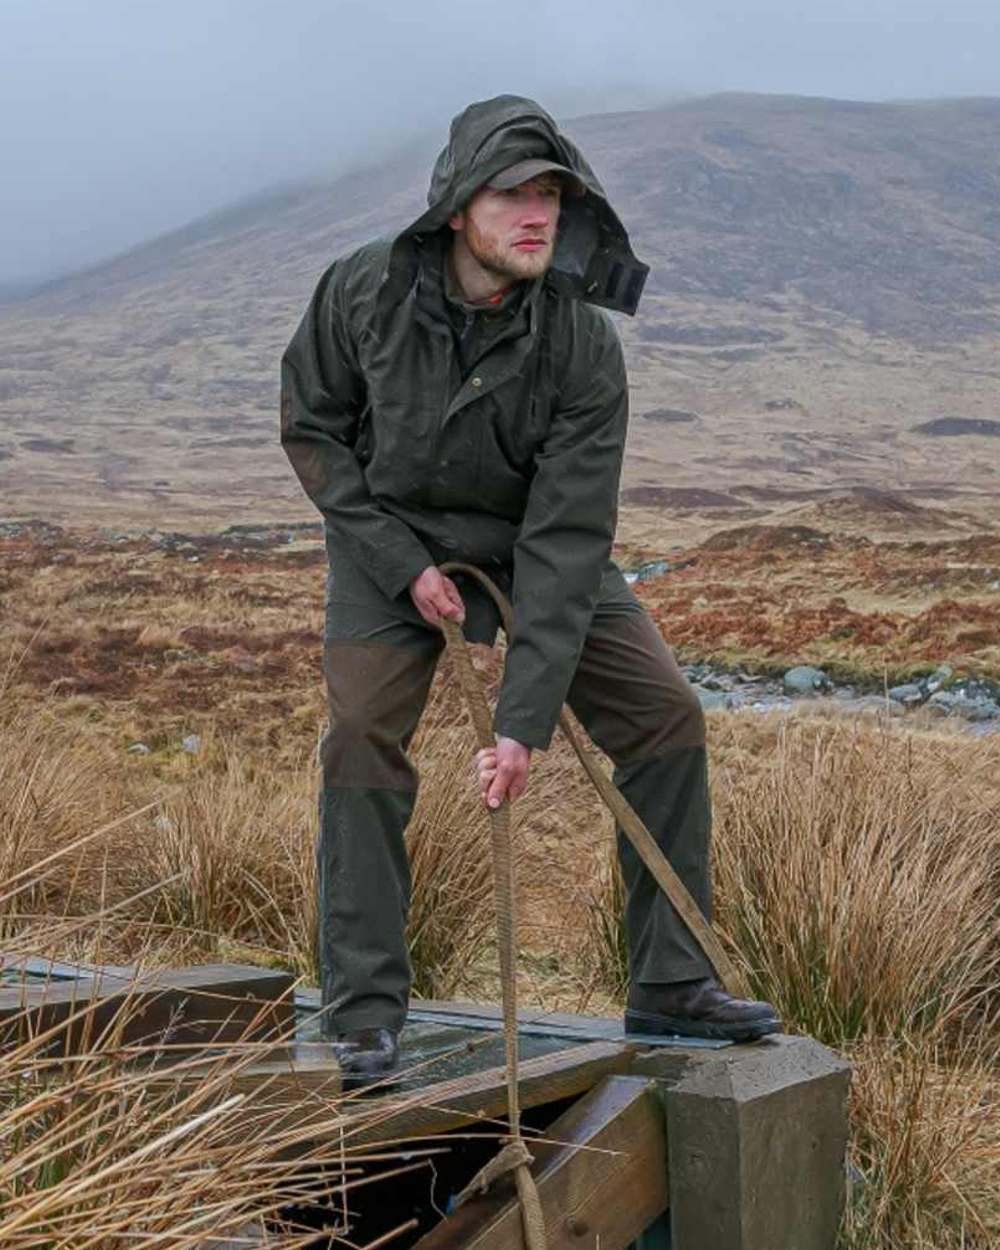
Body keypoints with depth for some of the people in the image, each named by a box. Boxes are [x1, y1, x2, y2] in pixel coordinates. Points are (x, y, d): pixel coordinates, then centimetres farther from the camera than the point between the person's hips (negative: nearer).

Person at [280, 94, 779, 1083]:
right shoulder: (364, 291, -22)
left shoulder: (583, 345, -26)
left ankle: (669, 986, 4)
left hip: (533, 540, 1)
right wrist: (403, 563, -17)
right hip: (389, 534, 0)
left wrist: (524, 720, -31)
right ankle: (364, 1014, 0)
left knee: (664, 715, -8)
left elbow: (568, 543, -28)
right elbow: (311, 426, -7)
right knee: (362, 744, -14)